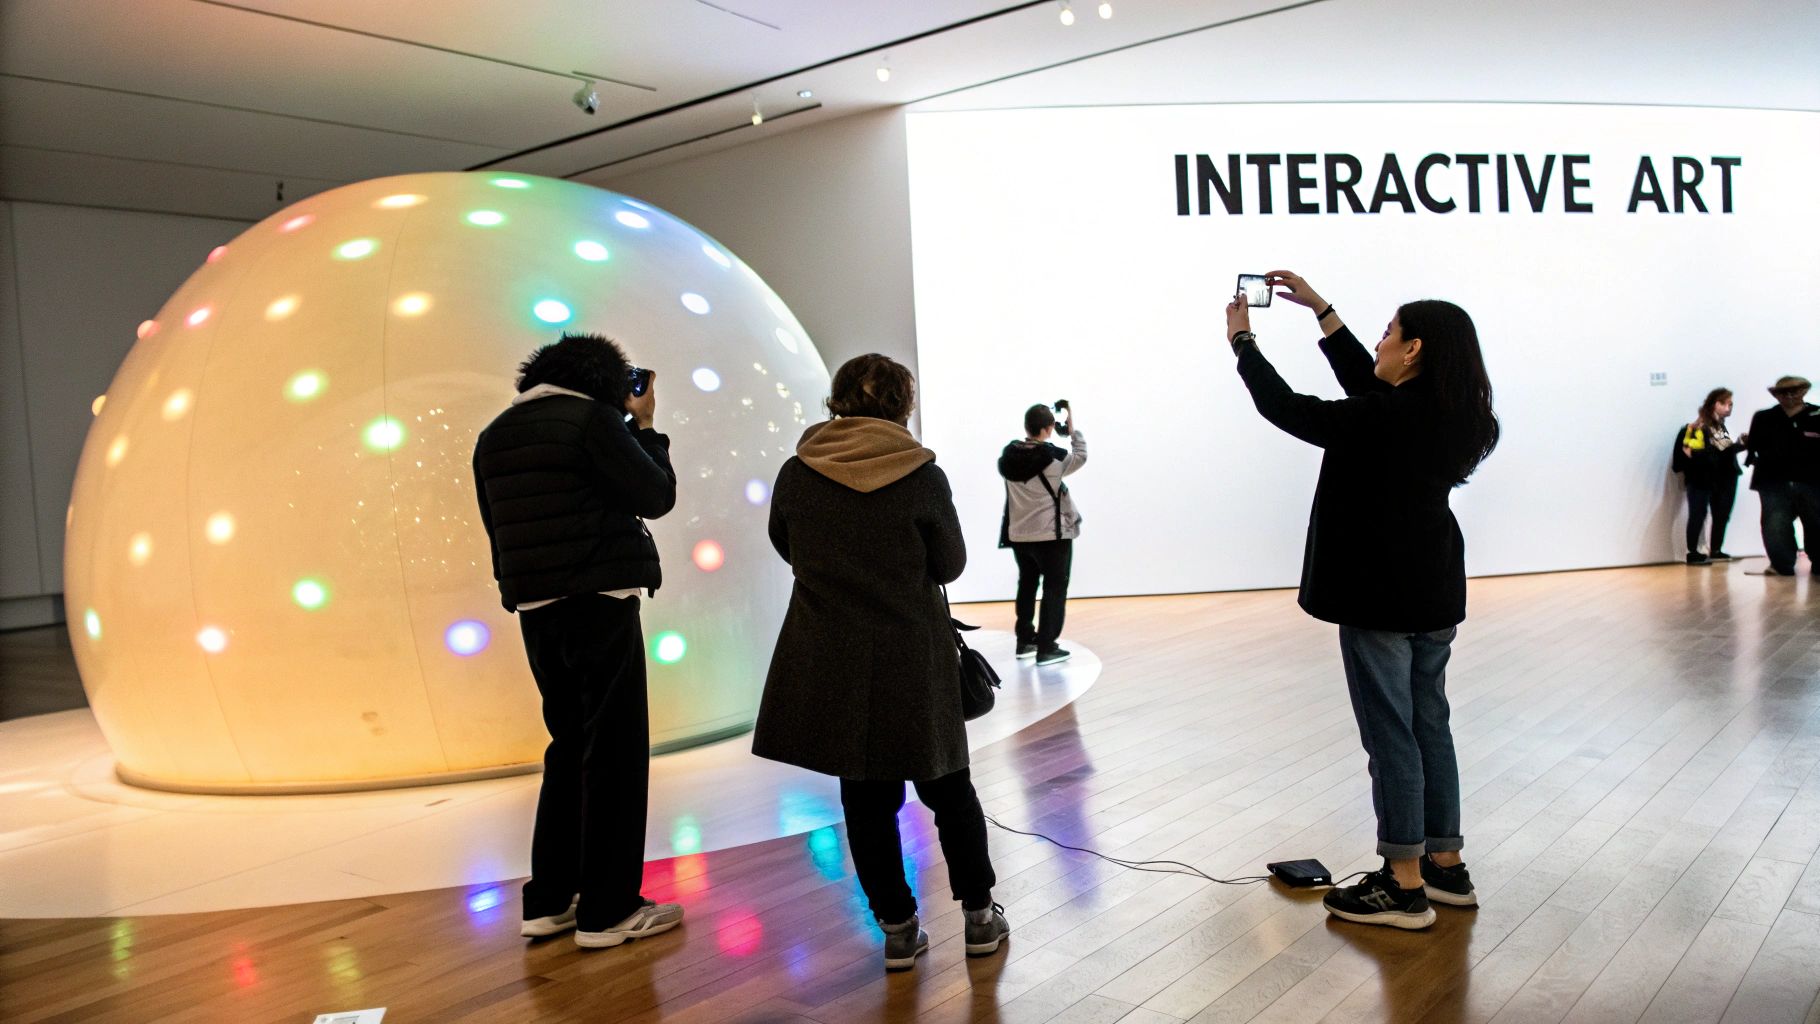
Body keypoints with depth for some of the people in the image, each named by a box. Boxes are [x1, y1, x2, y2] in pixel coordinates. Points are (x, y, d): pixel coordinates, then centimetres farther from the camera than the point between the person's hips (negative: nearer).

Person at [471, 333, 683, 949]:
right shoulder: (593, 417, -8)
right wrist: (645, 427, 4)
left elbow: (499, 526, 17)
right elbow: (656, 496, -7)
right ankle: (607, 911, 3)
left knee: (570, 748, 17)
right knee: (615, 752, 0)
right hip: (599, 603, -7)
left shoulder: (495, 435, 14)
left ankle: (548, 901, 20)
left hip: (536, 609, 8)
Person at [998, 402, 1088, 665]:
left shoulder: (1010, 455, -5)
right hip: (1052, 534, -6)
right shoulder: (1053, 457, -17)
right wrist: (1073, 430, 12)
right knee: (1055, 588, 4)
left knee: (1027, 585, 20)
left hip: (1018, 534, 6)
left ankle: (1025, 641, 28)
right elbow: (1080, 457, 0)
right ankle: (1046, 648, 2)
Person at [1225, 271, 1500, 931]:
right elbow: (1366, 383, 17)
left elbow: (1286, 408, -12)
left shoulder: (1384, 420, -20)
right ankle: (1446, 867, 26)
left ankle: (1405, 887, 7)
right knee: (1429, 725, 16)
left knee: (1391, 733, -1)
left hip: (1379, 600, -9)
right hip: (1434, 596, 9)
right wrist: (1320, 311, 21)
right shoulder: (1448, 416, 5)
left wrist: (1242, 340, 3)